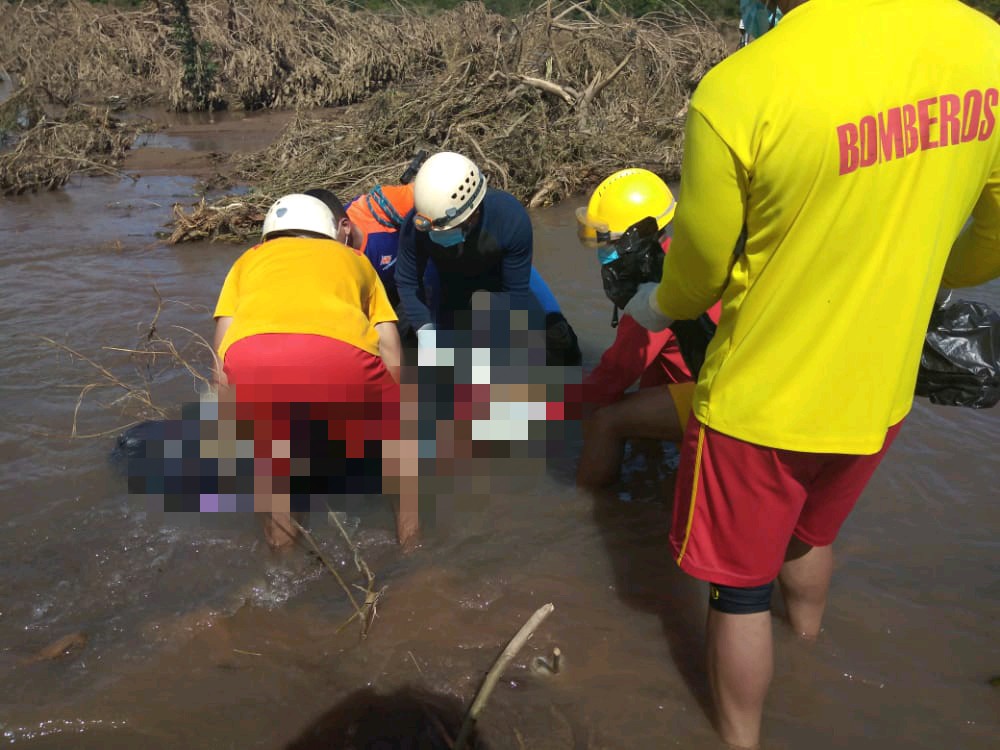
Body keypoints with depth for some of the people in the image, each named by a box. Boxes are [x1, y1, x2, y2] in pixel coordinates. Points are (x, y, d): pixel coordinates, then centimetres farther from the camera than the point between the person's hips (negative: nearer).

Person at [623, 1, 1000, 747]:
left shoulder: (738, 92, -28)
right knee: (811, 533, 34)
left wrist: (653, 306, 12)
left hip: (759, 401, -5)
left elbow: (699, 275, -12)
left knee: (741, 587, 18)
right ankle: (809, 643, 63)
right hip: (879, 391, 6)